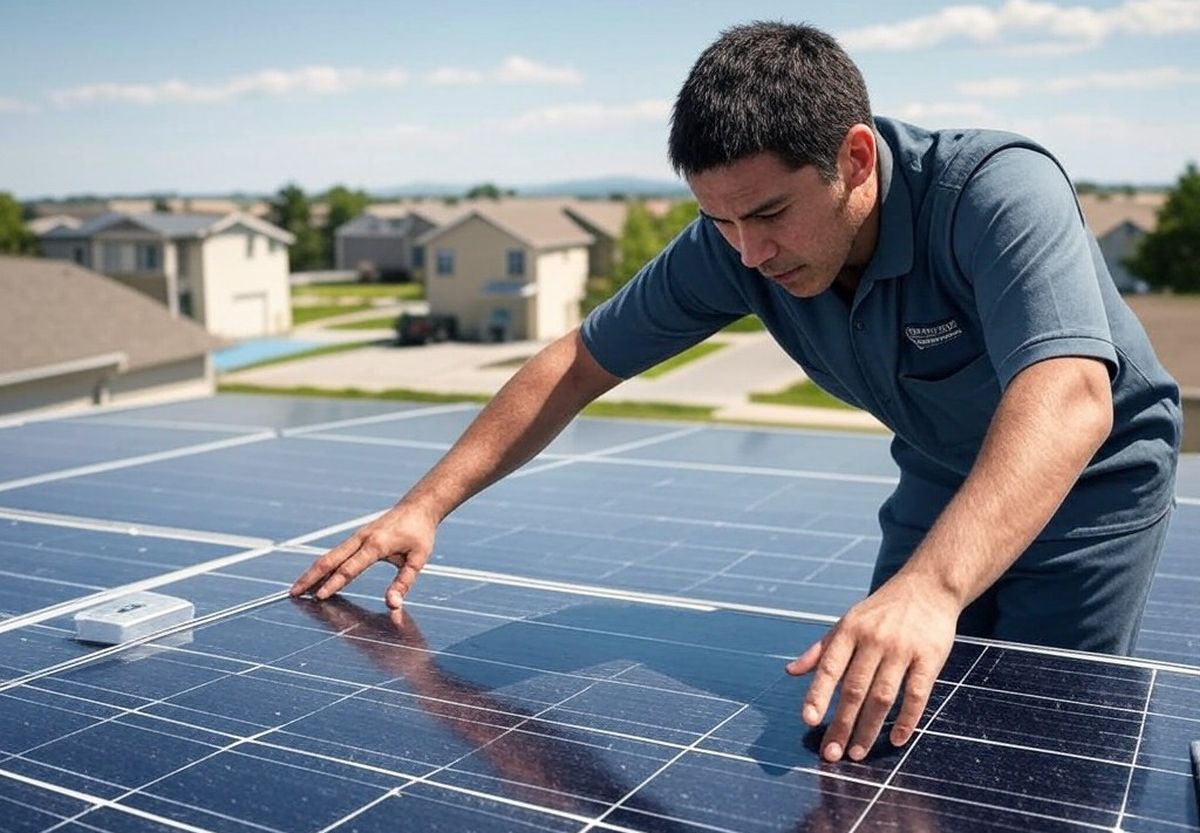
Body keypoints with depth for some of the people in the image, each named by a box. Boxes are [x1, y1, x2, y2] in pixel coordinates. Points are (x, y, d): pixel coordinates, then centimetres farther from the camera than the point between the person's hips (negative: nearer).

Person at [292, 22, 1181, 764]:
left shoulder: (998, 189, -35)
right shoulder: (733, 242, -20)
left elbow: (1068, 398, -50)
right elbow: (580, 362, -13)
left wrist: (931, 587, -66)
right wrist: (426, 505, -19)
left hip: (1088, 476, -4)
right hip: (939, 480, 5)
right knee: (873, 728, 8)